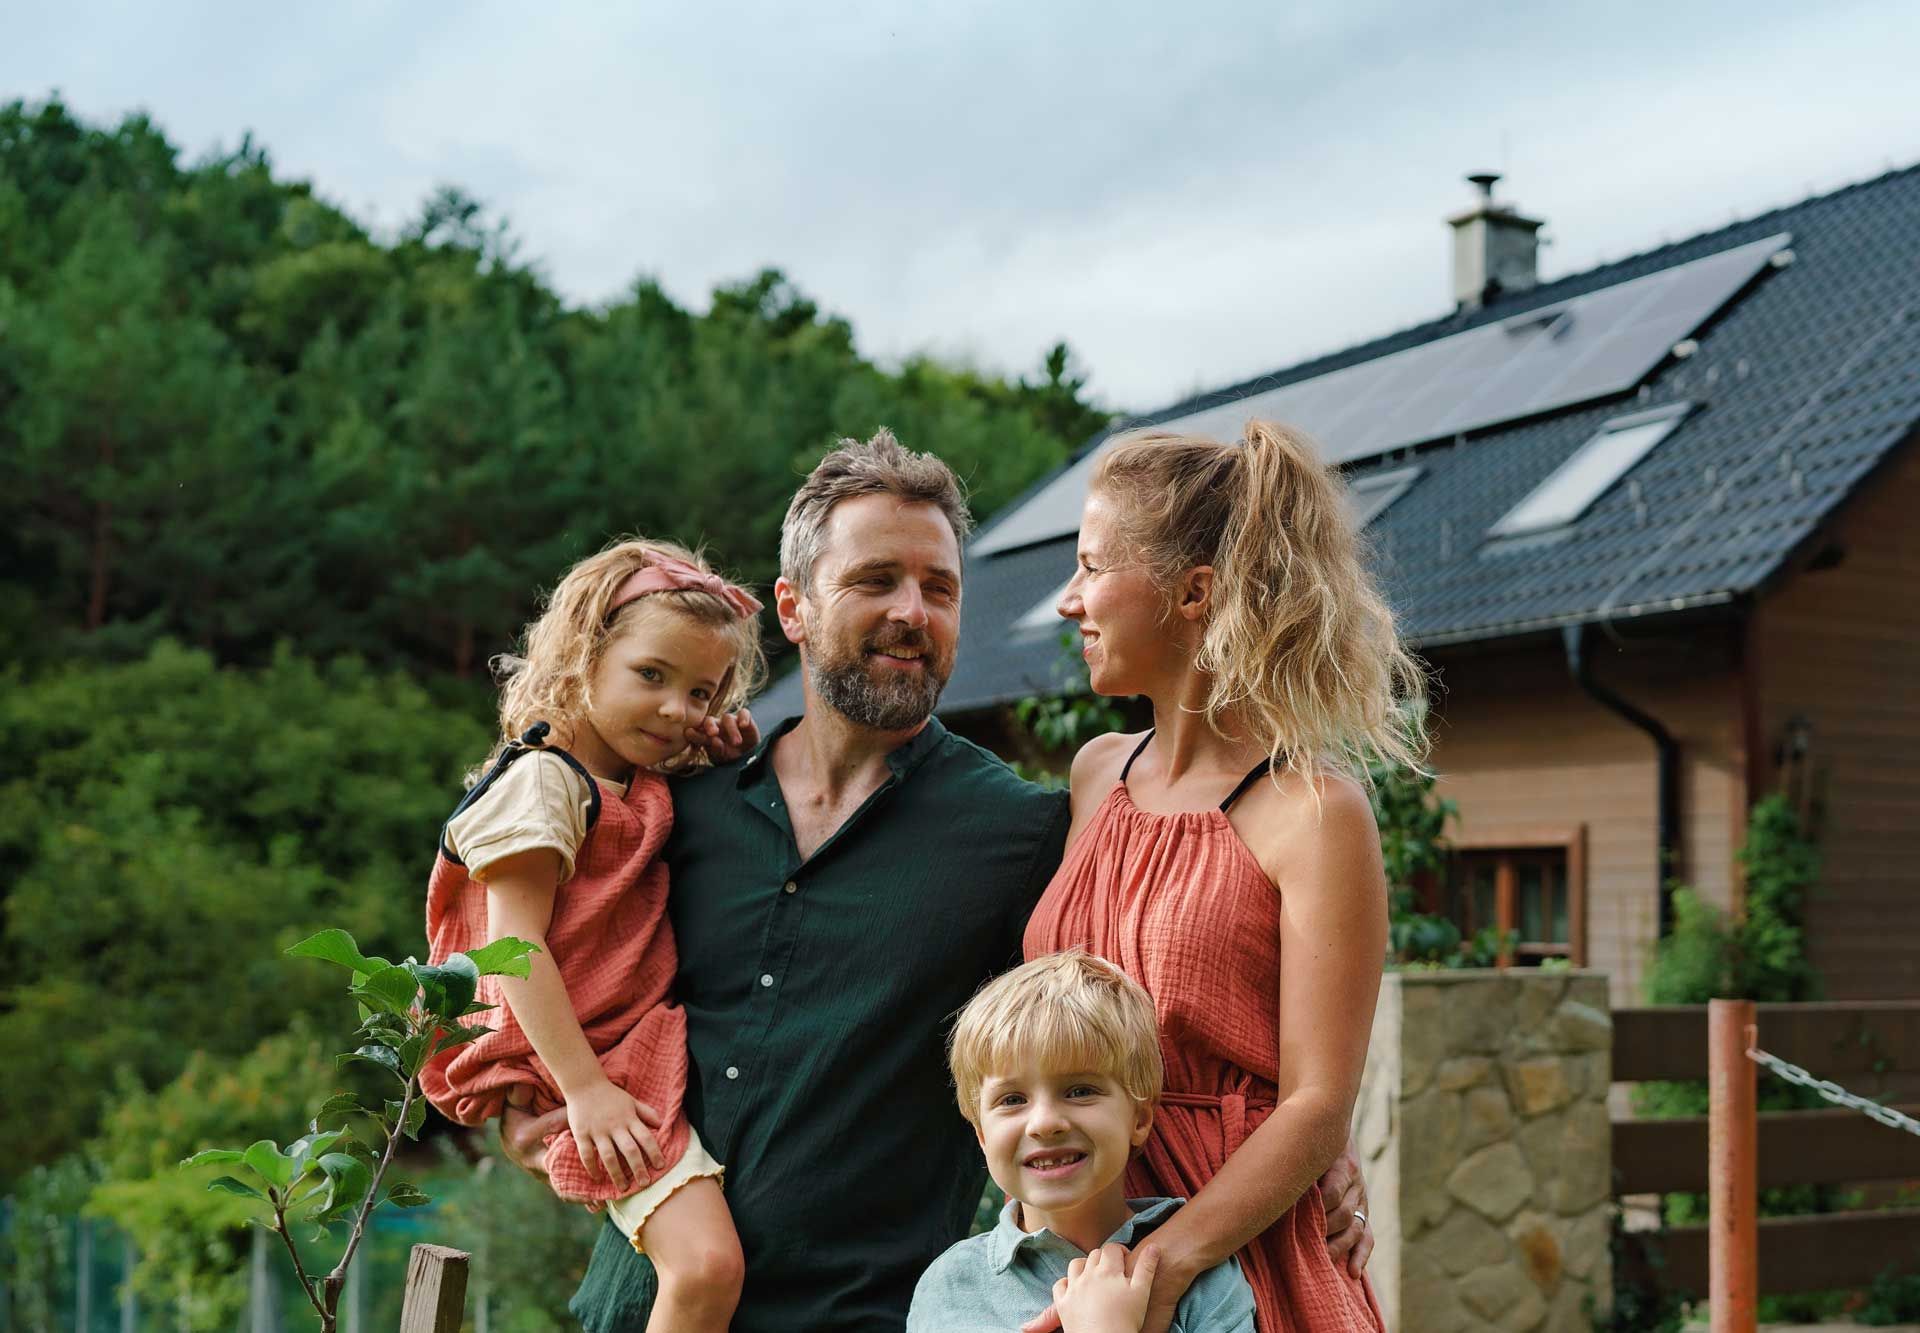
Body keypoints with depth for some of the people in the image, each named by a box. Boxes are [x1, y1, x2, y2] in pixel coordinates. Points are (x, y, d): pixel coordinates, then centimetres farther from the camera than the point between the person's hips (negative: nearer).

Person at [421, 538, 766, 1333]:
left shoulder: (644, 789, 16)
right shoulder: (544, 780, -9)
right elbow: (517, 945, -15)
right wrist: (583, 1088, -21)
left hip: (653, 1053, 9)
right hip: (597, 1065, -9)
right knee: (707, 1265, -20)